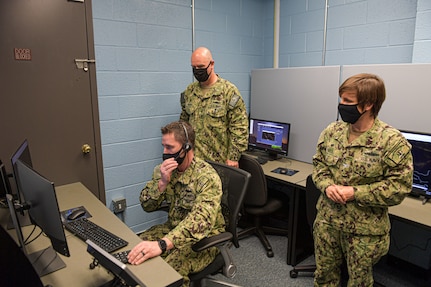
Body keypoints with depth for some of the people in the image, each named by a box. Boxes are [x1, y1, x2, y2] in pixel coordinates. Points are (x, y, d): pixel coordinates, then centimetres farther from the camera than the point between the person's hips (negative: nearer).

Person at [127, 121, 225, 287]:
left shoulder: (207, 176, -25)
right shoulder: (163, 169, -3)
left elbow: (200, 220, -39)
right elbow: (147, 206, -3)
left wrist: (162, 244, -51)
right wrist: (162, 182, -22)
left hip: (204, 237, -6)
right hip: (173, 228, 6)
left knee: (171, 268, -31)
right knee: (135, 250, -15)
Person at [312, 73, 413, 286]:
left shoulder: (393, 141, -18)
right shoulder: (331, 131, -3)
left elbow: (399, 187, -17)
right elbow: (318, 164, 6)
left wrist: (354, 193, -23)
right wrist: (327, 186, -14)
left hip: (365, 229, -4)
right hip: (327, 220, 4)